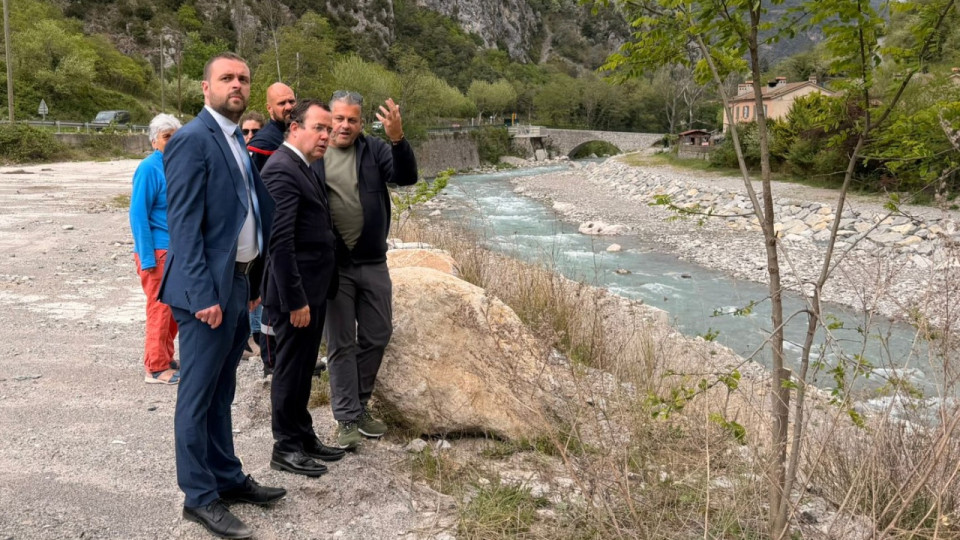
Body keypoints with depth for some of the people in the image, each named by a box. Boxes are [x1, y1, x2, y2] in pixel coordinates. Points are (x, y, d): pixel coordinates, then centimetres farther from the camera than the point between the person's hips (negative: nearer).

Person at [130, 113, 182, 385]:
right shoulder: (149, 168, -12)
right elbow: (138, 215, -14)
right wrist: (147, 258, -17)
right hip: (158, 251, -7)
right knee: (160, 309, -1)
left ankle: (166, 358, 27)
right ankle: (156, 368, 9)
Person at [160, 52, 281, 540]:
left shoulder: (236, 140, 15)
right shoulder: (192, 141, -12)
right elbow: (184, 225, -17)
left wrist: (253, 283, 14)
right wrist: (203, 294, -21)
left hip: (239, 284, 9)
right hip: (210, 288, -9)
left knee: (221, 391, 18)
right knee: (198, 395, 3)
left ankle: (227, 478, 30)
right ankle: (200, 497, 15)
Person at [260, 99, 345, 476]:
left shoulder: (304, 167, 14)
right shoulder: (282, 169, -17)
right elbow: (280, 242, -23)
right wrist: (295, 300, -23)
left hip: (313, 289, 10)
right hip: (296, 292, -10)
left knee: (303, 368, 18)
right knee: (290, 369, 3)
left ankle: (303, 437, 31)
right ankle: (285, 448, 16)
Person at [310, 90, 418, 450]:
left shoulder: (375, 150, 2)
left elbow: (406, 177, -12)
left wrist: (397, 138, -29)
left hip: (373, 263, 3)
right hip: (333, 266, -3)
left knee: (377, 336, 12)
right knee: (341, 344, 6)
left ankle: (359, 405, 32)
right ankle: (347, 418, 17)